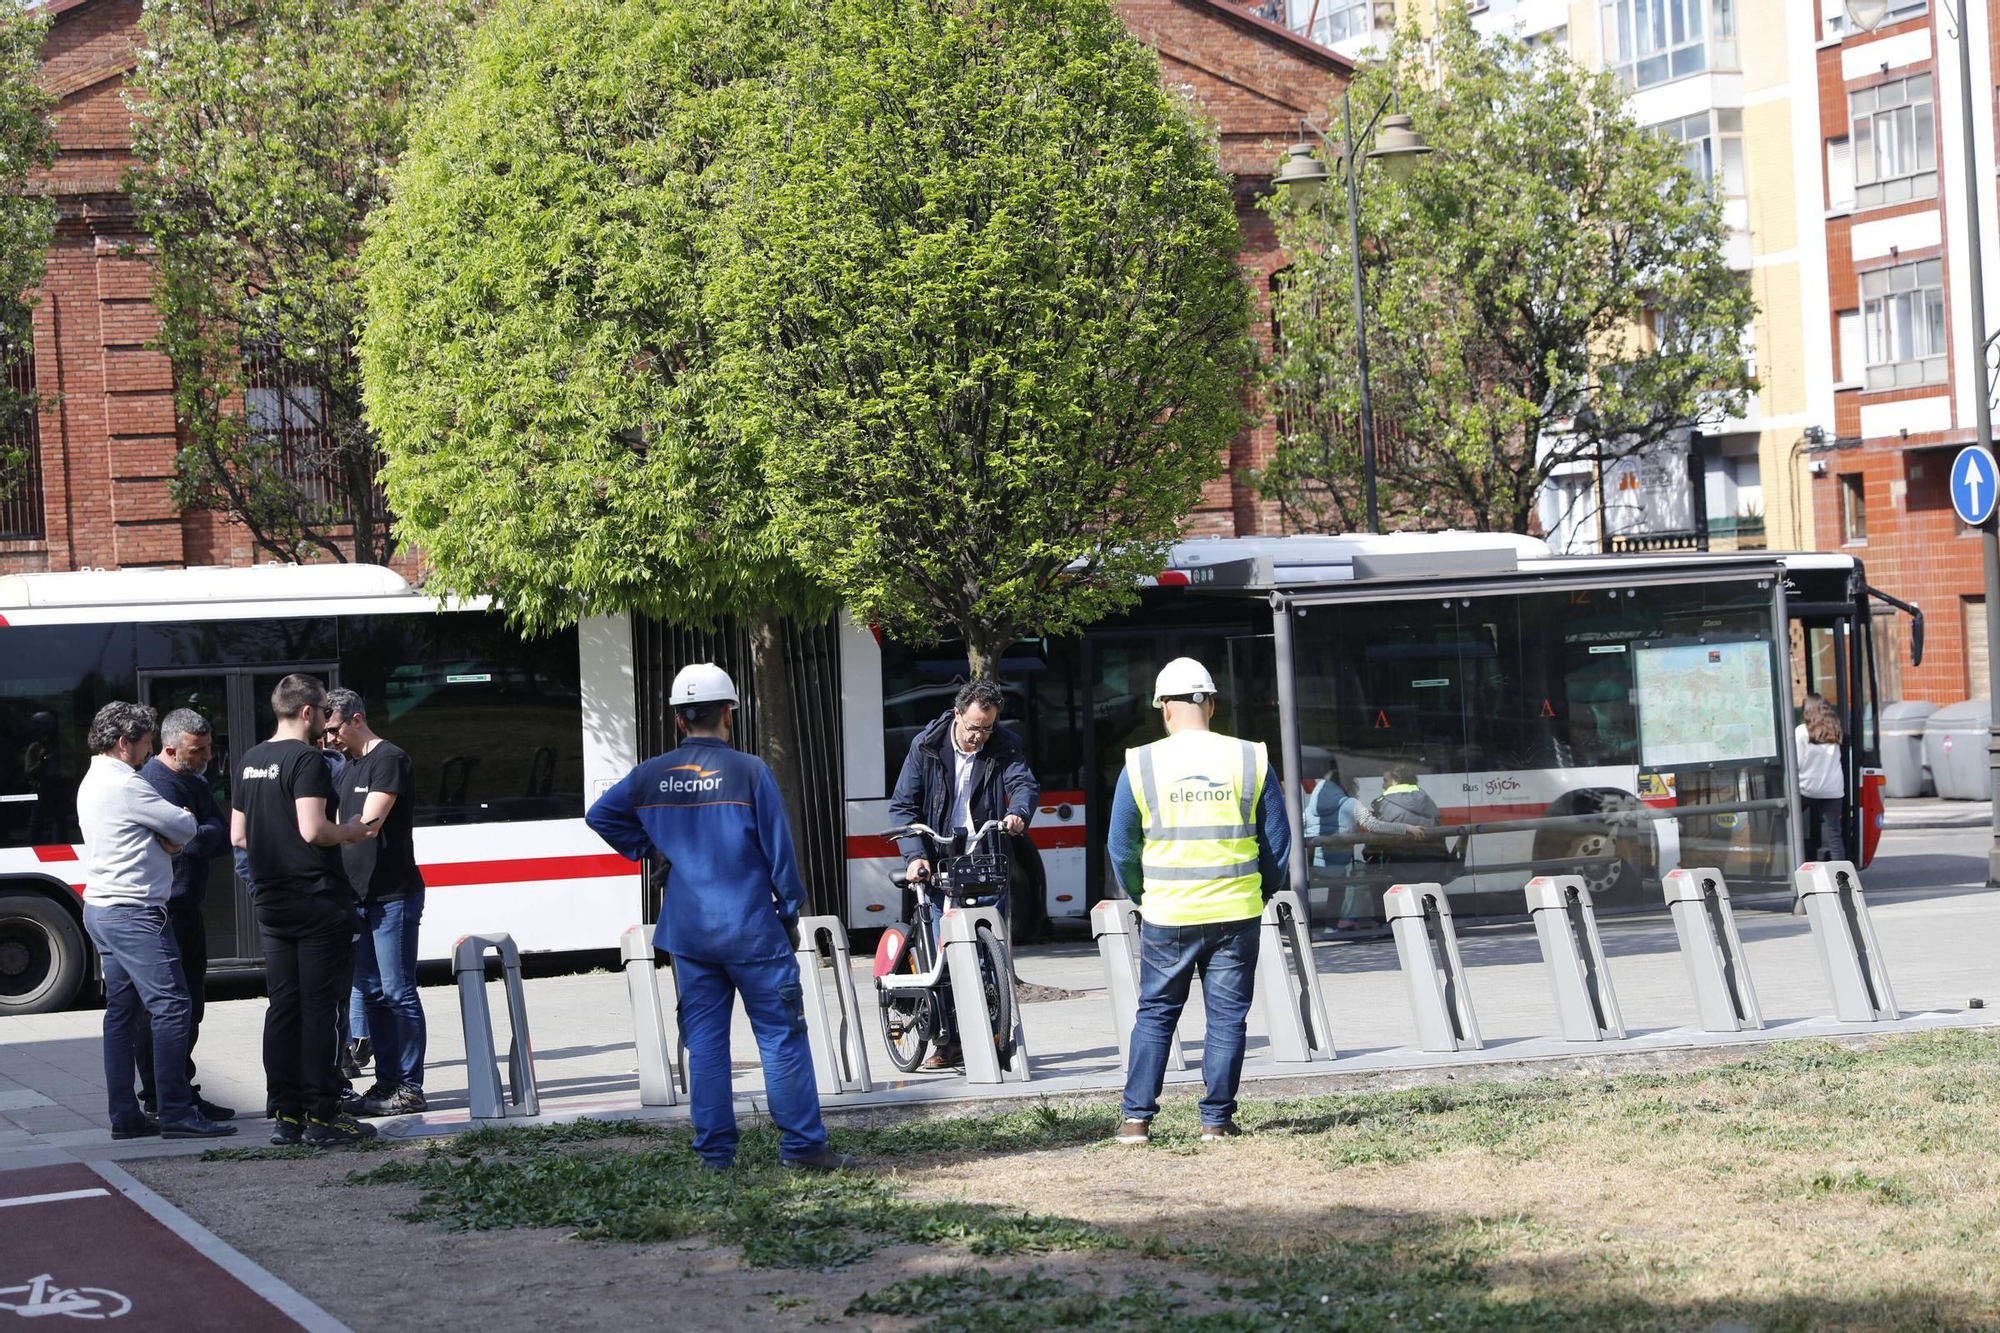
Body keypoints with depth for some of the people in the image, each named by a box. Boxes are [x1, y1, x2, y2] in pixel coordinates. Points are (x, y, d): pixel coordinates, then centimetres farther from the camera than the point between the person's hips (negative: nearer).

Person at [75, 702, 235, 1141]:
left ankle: (124, 1115, 12)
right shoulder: (125, 785, -16)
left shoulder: (93, 783, 17)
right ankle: (177, 1114, -13)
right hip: (133, 912, -11)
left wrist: (167, 836, -3)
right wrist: (183, 821, 10)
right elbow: (186, 828, -12)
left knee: (123, 1012, 11)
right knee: (171, 1005, -11)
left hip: (101, 908, 11)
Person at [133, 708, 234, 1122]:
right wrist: (210, 830, -2)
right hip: (164, 912, -10)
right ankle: (161, 1099, -3)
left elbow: (222, 837, 9)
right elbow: (193, 842, -21)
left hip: (186, 909, 10)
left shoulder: (194, 781, 16)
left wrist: (203, 832, -10)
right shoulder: (158, 783, -16)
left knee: (190, 1005, 13)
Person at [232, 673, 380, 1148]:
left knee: (283, 1007, 10)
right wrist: (352, 832, -6)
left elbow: (238, 836, 16)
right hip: (317, 900, -8)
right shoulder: (306, 760, -14)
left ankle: (285, 1116, 11)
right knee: (320, 1007, -4)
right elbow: (313, 830, -23)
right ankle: (322, 1117, -4)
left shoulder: (250, 762, 12)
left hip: (271, 902, 8)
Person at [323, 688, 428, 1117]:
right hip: (360, 896, 9)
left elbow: (369, 822, -18)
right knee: (371, 993, 10)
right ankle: (386, 1083, 15)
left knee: (397, 992, -7)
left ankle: (410, 1088, -5)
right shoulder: (348, 767, 19)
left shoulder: (389, 760, -9)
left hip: (393, 896, -9)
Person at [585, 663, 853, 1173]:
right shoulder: (749, 772, -9)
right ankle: (802, 1146, 1)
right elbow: (779, 849, -6)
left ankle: (714, 1151, 10)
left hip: (687, 934, 4)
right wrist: (790, 913, 5)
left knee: (704, 1041, 9)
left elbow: (599, 815, 16)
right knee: (781, 1035, 1)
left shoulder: (651, 776, 4)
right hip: (751, 929, -4)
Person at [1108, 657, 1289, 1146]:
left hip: (1167, 916, 0)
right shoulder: (1251, 760, 0)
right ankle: (1217, 1120, 8)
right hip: (1236, 914, 0)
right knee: (1227, 1017, 7)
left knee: (1155, 1015, 11)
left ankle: (1137, 1119, 8)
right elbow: (1278, 840, 5)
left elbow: (1121, 847, 4)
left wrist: (1141, 898, 19)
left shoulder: (1141, 765, -3)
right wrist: (1261, 894, 18)